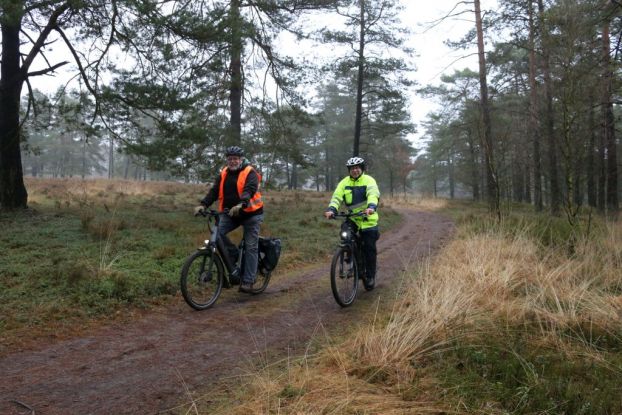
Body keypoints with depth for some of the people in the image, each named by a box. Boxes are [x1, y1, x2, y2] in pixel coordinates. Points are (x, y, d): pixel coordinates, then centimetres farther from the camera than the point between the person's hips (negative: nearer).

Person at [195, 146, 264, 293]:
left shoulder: (250, 173, -9)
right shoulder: (223, 174, 6)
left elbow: (250, 190, -26)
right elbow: (214, 191, -2)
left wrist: (240, 205, -44)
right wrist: (203, 204, -19)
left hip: (250, 214, -4)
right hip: (230, 213, 4)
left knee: (251, 247, -3)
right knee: (217, 232, -20)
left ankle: (248, 281, 4)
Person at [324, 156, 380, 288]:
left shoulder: (368, 180, -7)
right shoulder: (345, 182, 2)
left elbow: (373, 194, -24)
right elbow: (336, 197, -10)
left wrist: (371, 207, -45)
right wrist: (331, 209, -30)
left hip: (368, 220, -3)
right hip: (352, 220, 3)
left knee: (369, 249, 0)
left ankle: (370, 276, 16)